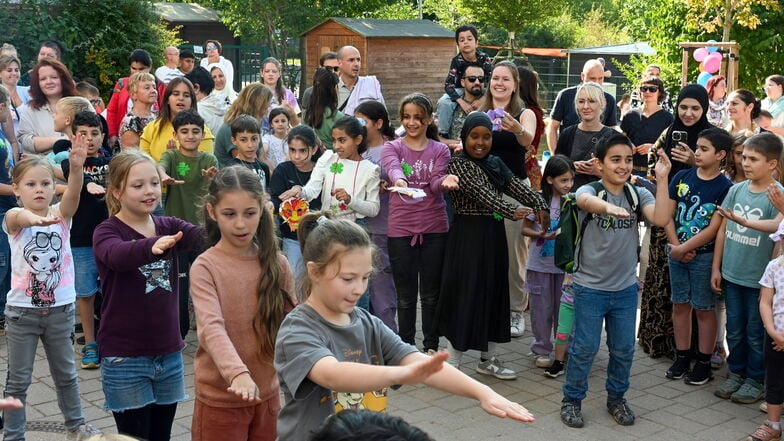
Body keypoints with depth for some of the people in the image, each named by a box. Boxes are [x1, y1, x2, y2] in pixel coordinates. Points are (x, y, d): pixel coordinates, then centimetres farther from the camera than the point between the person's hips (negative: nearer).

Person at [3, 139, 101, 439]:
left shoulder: (61, 214, -2)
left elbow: (73, 193, -23)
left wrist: (76, 168, -45)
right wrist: (35, 219, -60)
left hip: (60, 308, 2)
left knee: (66, 373, 18)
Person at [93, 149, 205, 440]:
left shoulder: (169, 227, 4)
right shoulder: (107, 232, -8)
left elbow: (205, 237, -16)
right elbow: (117, 255, -32)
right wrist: (152, 246, -53)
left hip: (169, 352, 4)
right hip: (125, 357, -4)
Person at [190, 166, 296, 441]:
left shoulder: (276, 263, -1)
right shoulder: (205, 268, -12)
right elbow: (212, 328, -25)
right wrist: (238, 374, -41)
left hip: (267, 393, 3)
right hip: (220, 397, -3)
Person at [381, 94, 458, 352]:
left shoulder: (440, 151, 7)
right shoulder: (392, 148, 3)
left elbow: (436, 183, -9)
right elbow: (392, 168, -20)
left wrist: (445, 182, -33)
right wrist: (400, 180, -43)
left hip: (434, 229, 1)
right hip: (401, 229, -1)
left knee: (431, 293, 10)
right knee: (405, 295, 8)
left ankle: (431, 347, 21)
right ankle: (406, 348, 20)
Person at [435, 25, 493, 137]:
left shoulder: (484, 58, -17)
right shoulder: (456, 60, -16)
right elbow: (448, 84, -21)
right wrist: (462, 102, -34)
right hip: (461, 89, 0)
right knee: (443, 102, -27)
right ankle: (443, 134, -15)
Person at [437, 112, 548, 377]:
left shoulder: (496, 164, 12)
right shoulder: (457, 164, -10)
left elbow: (518, 186, -3)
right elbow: (480, 192, -23)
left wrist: (540, 205, -20)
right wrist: (511, 211, -35)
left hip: (494, 235, 7)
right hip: (468, 236, -7)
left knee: (494, 293, 12)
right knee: (466, 295, -5)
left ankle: (488, 359, 26)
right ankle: (452, 364, 4)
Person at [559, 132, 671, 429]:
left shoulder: (639, 195, -1)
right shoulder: (589, 190, -12)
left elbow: (660, 219, -19)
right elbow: (587, 201, -38)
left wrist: (661, 179, -24)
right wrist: (609, 207, -60)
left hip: (626, 288, 4)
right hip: (590, 287, -3)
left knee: (624, 349, 14)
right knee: (585, 348, 5)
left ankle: (616, 399, 34)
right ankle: (572, 400, 23)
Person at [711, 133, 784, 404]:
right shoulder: (736, 190, 2)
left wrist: (746, 222, -46)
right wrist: (716, 268, 9)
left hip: (759, 279, -4)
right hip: (731, 275, 4)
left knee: (756, 334, 9)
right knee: (734, 330, 16)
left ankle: (755, 380, 26)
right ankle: (736, 373, 32)